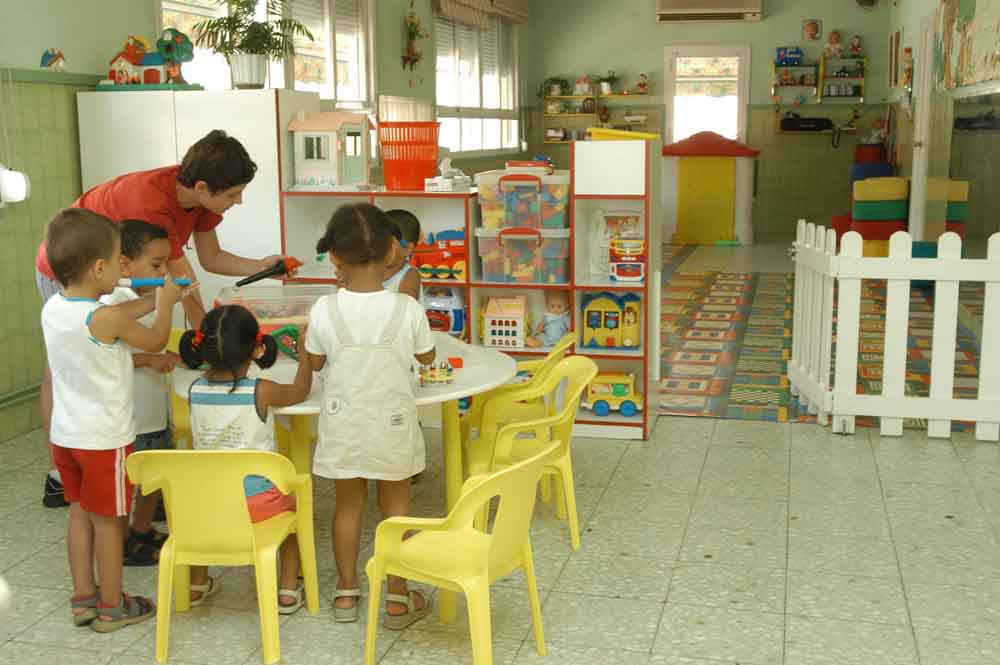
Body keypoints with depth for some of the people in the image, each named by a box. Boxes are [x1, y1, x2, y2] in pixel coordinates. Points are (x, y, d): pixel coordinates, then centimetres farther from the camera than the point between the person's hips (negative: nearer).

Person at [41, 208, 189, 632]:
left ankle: (82, 598, 29)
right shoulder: (107, 319, -24)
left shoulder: (52, 309, -2)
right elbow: (156, 342, -6)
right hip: (104, 438, -7)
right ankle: (111, 607, 18)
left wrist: (152, 301, 20)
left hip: (65, 434, 7)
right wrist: (165, 305, 11)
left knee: (80, 513, 18)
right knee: (107, 521, 6)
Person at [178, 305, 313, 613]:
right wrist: (305, 351, 17)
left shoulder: (195, 390, -8)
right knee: (293, 502, 29)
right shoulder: (261, 391, -17)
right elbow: (300, 391, 5)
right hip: (256, 501, -3)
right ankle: (289, 590, 26)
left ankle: (197, 584, 47)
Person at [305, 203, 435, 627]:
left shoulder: (324, 310, -17)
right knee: (396, 505, 13)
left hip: (343, 424, 1)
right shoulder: (407, 308, -18)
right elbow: (427, 357, 0)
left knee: (348, 503, 17)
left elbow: (315, 362, 1)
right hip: (392, 423, -1)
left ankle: (346, 592, 28)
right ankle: (398, 598, 20)